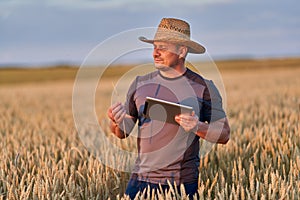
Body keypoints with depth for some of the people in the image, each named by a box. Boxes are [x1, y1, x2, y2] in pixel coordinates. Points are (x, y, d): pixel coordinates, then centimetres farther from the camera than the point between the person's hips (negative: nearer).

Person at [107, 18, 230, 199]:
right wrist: (117, 122, -12)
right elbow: (123, 133, 10)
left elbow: (224, 134, -2)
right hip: (142, 179, 3)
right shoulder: (140, 83, 6)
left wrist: (197, 127, -19)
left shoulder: (203, 87, -3)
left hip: (183, 182, -2)